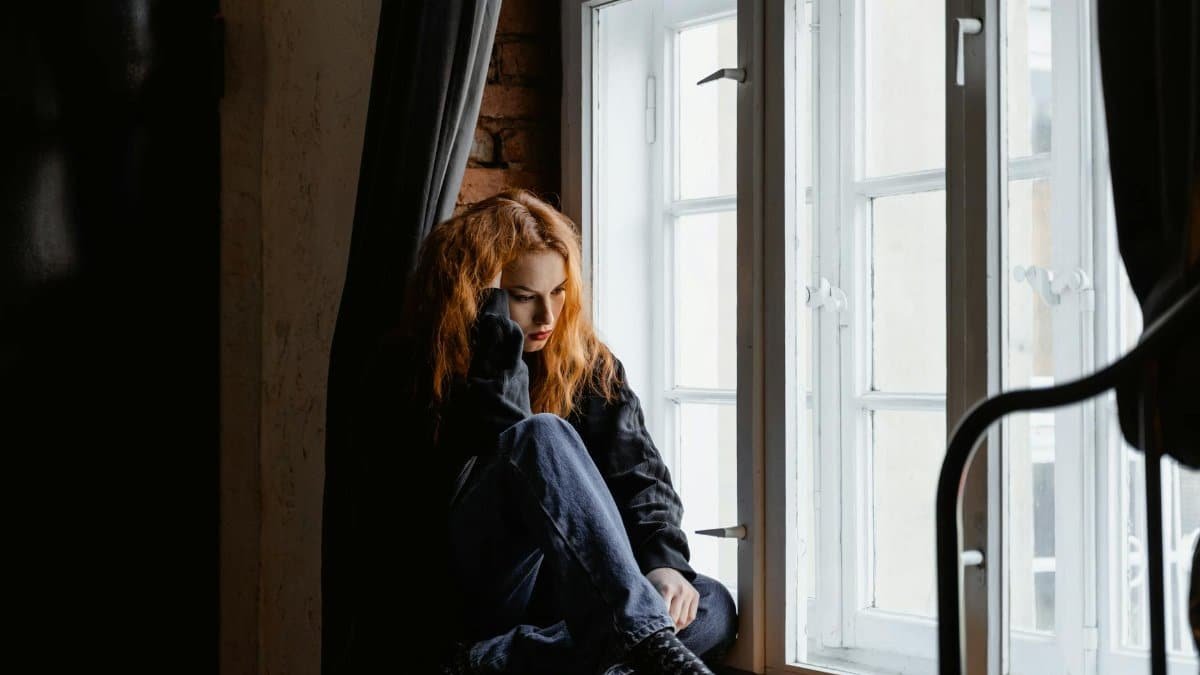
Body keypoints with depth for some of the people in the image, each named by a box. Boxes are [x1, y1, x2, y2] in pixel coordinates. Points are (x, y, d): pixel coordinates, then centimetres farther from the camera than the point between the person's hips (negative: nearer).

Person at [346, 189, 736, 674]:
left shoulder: (588, 365, 10)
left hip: (562, 593, 4)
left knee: (713, 608, -24)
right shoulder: (412, 365, -1)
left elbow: (638, 474, -1)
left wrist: (663, 562, -20)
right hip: (460, 602, -4)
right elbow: (501, 442, -17)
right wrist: (490, 307, -16)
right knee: (542, 436, -31)